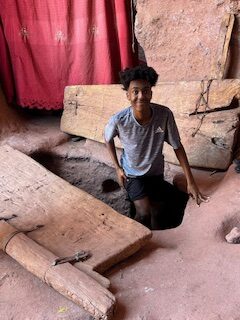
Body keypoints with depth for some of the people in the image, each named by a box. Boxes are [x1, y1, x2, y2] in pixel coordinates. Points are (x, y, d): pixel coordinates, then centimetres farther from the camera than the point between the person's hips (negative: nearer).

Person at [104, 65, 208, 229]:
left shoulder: (165, 114, -23)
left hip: (157, 174, 3)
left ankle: (155, 213, 35)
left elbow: (177, 146, -11)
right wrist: (117, 167, -3)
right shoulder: (118, 120, -25)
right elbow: (108, 138, -1)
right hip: (133, 175, -3)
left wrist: (191, 182, -11)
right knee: (144, 214, -21)